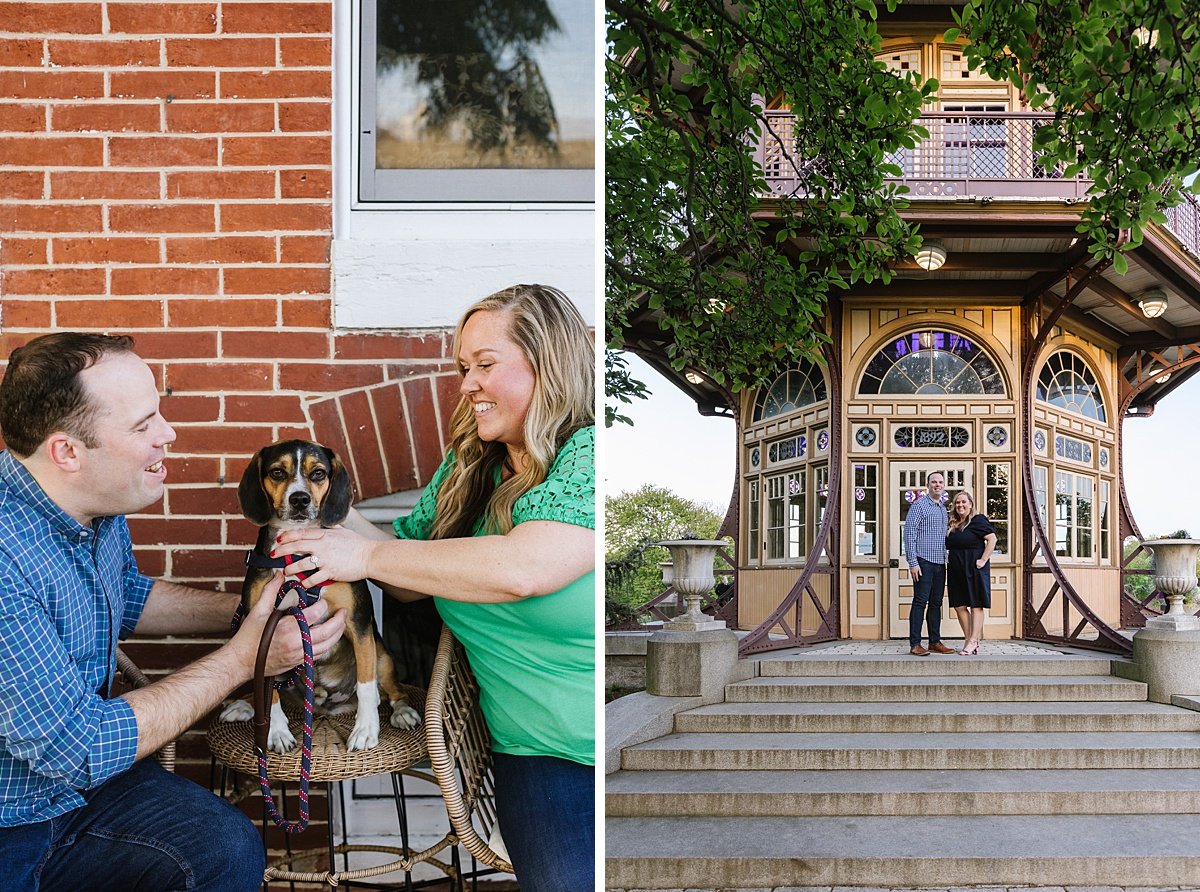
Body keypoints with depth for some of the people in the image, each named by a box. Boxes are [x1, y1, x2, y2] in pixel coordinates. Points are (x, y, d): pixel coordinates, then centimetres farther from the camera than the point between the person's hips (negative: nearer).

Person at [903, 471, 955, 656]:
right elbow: (909, 534, -11)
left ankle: (935, 642, 15)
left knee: (936, 604, 10)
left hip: (940, 564, 7)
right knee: (920, 602, -8)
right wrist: (913, 563, -16)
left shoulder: (943, 509, 18)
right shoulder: (919, 505, -6)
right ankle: (915, 644, -8)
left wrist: (945, 560, 16)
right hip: (924, 562, -7)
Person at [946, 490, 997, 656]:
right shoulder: (953, 525, 13)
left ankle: (973, 641, -4)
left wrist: (983, 560, -17)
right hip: (956, 569, 7)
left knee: (976, 605, -2)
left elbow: (992, 539, -13)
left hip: (974, 568, -7)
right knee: (959, 606, 5)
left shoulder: (978, 520, -6)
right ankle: (969, 640, 12)